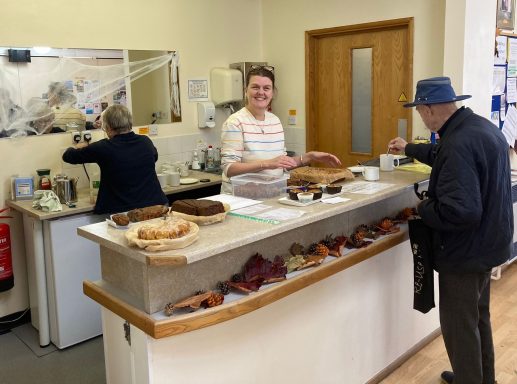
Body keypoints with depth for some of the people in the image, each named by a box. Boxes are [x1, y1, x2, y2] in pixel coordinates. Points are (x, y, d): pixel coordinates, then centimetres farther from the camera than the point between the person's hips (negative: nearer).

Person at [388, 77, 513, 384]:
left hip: (465, 252, -11)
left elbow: (458, 211, -37)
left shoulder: (459, 143, -31)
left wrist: (422, 210, -19)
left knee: (459, 326, 7)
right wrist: (408, 148, 33)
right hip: (487, 242, 11)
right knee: (478, 317, 26)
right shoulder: (481, 126, 3)